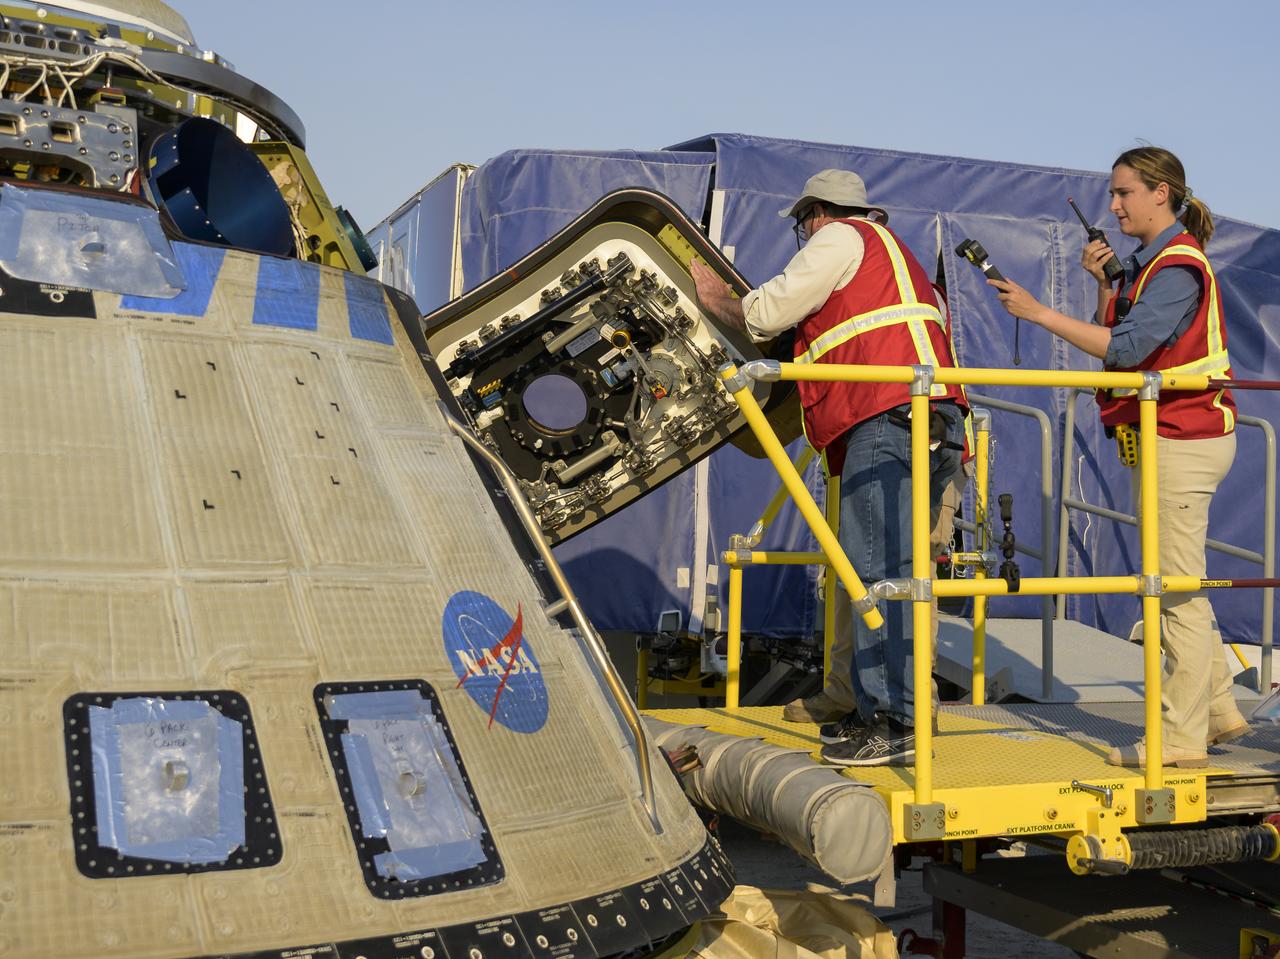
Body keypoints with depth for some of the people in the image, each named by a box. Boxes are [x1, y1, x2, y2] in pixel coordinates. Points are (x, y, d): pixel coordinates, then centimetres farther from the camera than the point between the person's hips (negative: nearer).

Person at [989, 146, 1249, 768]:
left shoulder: (1179, 265, -15)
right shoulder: (1148, 262, 16)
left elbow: (1126, 349, -24)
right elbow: (1120, 338, 14)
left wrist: (1038, 312, -23)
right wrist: (1103, 284, 0)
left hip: (1184, 439, -10)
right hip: (1171, 435, 10)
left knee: (1177, 588, -5)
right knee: (1177, 584, 16)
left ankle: (1181, 738, 2)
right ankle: (1218, 710, 25)